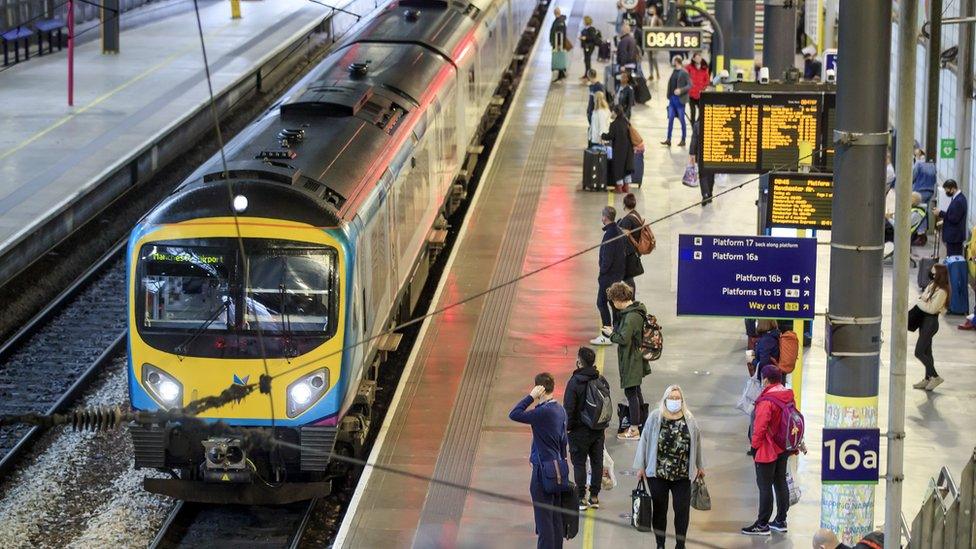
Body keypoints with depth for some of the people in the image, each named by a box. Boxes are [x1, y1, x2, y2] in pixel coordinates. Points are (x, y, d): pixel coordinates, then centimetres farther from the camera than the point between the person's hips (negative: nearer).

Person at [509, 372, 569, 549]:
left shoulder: (543, 412, -20)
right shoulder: (560, 410, 6)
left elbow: (514, 415, -21)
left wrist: (531, 396, -16)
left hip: (543, 469, -8)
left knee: (544, 516, -2)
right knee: (556, 516, 14)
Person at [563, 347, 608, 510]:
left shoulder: (574, 382, -17)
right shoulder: (602, 381, 0)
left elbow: (568, 408, -16)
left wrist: (568, 426, -4)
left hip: (580, 430, -5)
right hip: (598, 430, 5)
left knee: (579, 463, 2)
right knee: (597, 462, 12)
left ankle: (581, 498, 1)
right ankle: (594, 497, 17)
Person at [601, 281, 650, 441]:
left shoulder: (631, 316, -26)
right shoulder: (638, 310, 5)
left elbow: (623, 339, -26)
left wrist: (611, 334, -10)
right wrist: (615, 330, 7)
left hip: (631, 361, -10)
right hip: (637, 359, 10)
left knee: (630, 392, -1)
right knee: (636, 391, 22)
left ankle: (634, 430, 6)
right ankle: (641, 423, 34)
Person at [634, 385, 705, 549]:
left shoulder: (689, 420, 2)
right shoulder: (655, 417, -3)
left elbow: (696, 443, 11)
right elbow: (644, 441, 0)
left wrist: (699, 466, 17)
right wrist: (640, 467, 0)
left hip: (682, 475, 1)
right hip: (657, 474, -1)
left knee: (682, 510, 2)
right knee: (659, 510, 7)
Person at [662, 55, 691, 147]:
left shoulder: (684, 73, -11)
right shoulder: (674, 72, 11)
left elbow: (690, 85, -13)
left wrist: (681, 90, -25)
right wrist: (669, 95, 9)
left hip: (680, 99, -7)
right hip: (672, 99, 7)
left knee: (682, 120, 3)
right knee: (670, 119, 5)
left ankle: (683, 140, 12)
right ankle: (668, 140, 7)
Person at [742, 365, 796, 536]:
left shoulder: (766, 401, -23)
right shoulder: (789, 396, 3)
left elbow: (760, 427, -22)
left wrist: (755, 446, -10)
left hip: (767, 450, -8)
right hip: (783, 449, 8)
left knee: (765, 486, -1)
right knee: (781, 483, 15)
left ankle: (762, 525, 4)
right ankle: (781, 521, 22)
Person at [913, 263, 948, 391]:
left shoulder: (941, 292, -20)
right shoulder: (932, 286, 8)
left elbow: (931, 308, -23)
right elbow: (924, 298, 15)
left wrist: (919, 302, -11)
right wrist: (920, 301, -7)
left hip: (931, 322, -10)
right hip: (924, 320, 10)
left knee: (919, 352, -9)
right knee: (926, 352, 15)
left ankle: (935, 377, -2)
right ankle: (928, 379, 22)